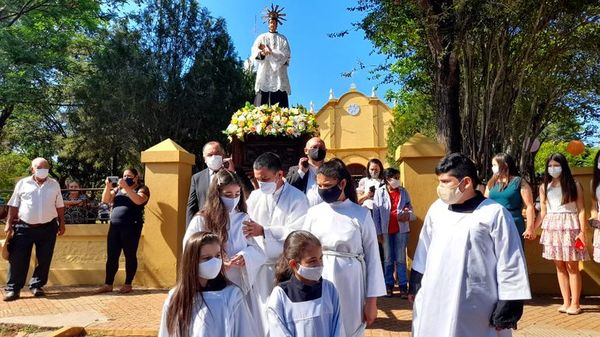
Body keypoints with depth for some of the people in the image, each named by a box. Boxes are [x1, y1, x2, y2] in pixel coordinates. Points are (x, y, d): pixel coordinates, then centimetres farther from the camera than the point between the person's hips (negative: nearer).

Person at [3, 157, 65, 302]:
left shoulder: (54, 184, 7)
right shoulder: (22, 183, 3)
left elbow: (59, 206, 10)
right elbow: (14, 205, 5)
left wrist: (62, 223, 8)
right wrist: (9, 223, -1)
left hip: (48, 228, 1)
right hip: (24, 227, -1)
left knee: (44, 259, 5)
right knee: (18, 258, -1)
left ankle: (37, 286, 19)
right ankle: (13, 289, 8)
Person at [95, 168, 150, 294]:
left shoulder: (142, 188, 1)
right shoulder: (118, 189, 19)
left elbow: (139, 200, -19)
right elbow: (105, 200, 10)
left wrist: (126, 187, -21)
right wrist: (108, 187, -5)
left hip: (131, 227, -5)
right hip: (114, 226, 5)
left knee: (130, 256, 2)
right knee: (111, 256, 6)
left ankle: (128, 285, 12)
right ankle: (108, 285, 14)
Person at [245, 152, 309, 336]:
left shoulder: (297, 198, -8)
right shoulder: (254, 196, 9)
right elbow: (247, 230, 7)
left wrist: (263, 231, -20)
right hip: (260, 266, 4)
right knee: (261, 313, 10)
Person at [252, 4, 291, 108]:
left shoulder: (283, 39, 19)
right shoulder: (261, 37, 18)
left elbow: (287, 54, 3)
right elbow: (254, 51, 2)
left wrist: (271, 51, -10)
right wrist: (261, 53, -22)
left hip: (278, 74, 1)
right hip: (264, 73, 0)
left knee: (280, 104, -10)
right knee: (262, 103, -12)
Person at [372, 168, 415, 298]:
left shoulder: (403, 191, 1)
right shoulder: (379, 192, -4)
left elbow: (410, 209, 5)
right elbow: (375, 214, -2)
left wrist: (408, 215, -18)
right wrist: (378, 232, -4)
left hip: (401, 229, 1)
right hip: (386, 230, -1)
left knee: (401, 259, 6)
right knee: (388, 259, 10)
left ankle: (403, 285, 14)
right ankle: (389, 285, 20)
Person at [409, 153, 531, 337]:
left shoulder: (495, 214, -10)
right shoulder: (436, 209, 5)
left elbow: (511, 265, -8)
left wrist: (508, 306, -8)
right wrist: (415, 286, 16)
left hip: (476, 311, -4)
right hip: (434, 305, 5)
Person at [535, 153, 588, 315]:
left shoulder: (574, 184, 1)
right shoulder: (544, 186, 9)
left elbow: (581, 210, -2)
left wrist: (582, 232, -10)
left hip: (570, 227, -3)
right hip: (552, 228, 3)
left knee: (572, 266, -1)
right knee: (559, 266, 7)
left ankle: (575, 304, 8)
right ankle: (566, 302, 15)